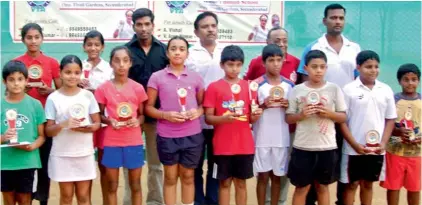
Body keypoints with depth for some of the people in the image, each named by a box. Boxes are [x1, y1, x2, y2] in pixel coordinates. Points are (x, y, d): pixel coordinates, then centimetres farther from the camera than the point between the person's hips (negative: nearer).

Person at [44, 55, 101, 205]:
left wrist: (86, 128, -17)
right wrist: (63, 124, -20)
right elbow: (48, 131, -1)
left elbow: (97, 123, 5)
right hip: (62, 154, -1)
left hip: (85, 153, 1)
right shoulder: (53, 98, -3)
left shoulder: (88, 95, 1)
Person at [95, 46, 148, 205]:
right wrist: (109, 121, -15)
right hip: (111, 142, -1)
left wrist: (138, 121, -13)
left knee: (135, 185, 9)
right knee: (112, 186, 8)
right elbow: (99, 115, 5)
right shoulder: (103, 89, -3)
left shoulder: (138, 88, -1)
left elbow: (142, 115, 8)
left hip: (134, 142, 1)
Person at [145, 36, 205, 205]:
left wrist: (198, 111, -9)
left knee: (188, 177, 12)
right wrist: (165, 115, -17)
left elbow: (203, 104, 13)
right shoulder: (157, 77, -3)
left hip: (192, 135, 2)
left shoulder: (195, 78, 4)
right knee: (170, 178, 9)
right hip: (167, 136, -1)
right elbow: (149, 107, 0)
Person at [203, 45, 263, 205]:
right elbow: (208, 118, -5)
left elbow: (250, 117, 11)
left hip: (245, 145, 3)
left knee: (241, 182, 11)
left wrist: (255, 116, -12)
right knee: (225, 183, 6)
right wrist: (224, 118, -24)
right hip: (223, 145, -2)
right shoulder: (214, 87, -4)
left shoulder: (248, 86, 6)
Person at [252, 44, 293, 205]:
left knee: (277, 176, 11)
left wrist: (288, 106, -8)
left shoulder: (289, 85, 5)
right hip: (262, 138, -2)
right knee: (263, 176, 5)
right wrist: (264, 105, -17)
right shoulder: (257, 84, -4)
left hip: (282, 138, 3)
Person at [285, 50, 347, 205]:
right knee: (302, 187, 7)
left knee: (322, 186, 14)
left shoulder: (334, 89, 0)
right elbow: (288, 118, 2)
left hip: (327, 146, 1)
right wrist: (302, 114, -17)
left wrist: (328, 113, -15)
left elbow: (343, 117, 3)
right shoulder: (297, 90, -2)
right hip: (303, 146, -1)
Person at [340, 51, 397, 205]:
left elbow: (390, 119, 8)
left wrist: (383, 143, -4)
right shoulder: (349, 89, -7)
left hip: (376, 149, 3)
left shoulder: (386, 90, 2)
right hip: (354, 149, -3)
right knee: (352, 184, 7)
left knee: (368, 184, 15)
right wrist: (355, 144, -13)